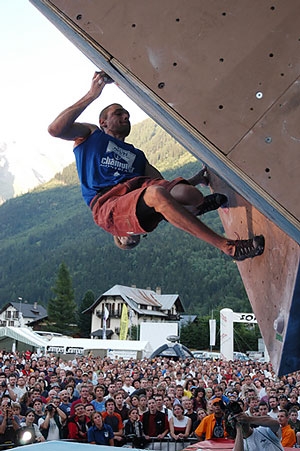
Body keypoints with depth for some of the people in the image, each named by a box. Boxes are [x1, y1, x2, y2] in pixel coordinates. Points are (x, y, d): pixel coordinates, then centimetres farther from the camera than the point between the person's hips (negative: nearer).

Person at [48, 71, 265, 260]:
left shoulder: (137, 155, 37)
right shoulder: (90, 134, 23)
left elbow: (163, 182, 25)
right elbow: (55, 129, 3)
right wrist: (91, 96, 1)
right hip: (109, 205, -4)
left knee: (188, 193, -32)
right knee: (156, 193, -38)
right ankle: (228, 246, -35)